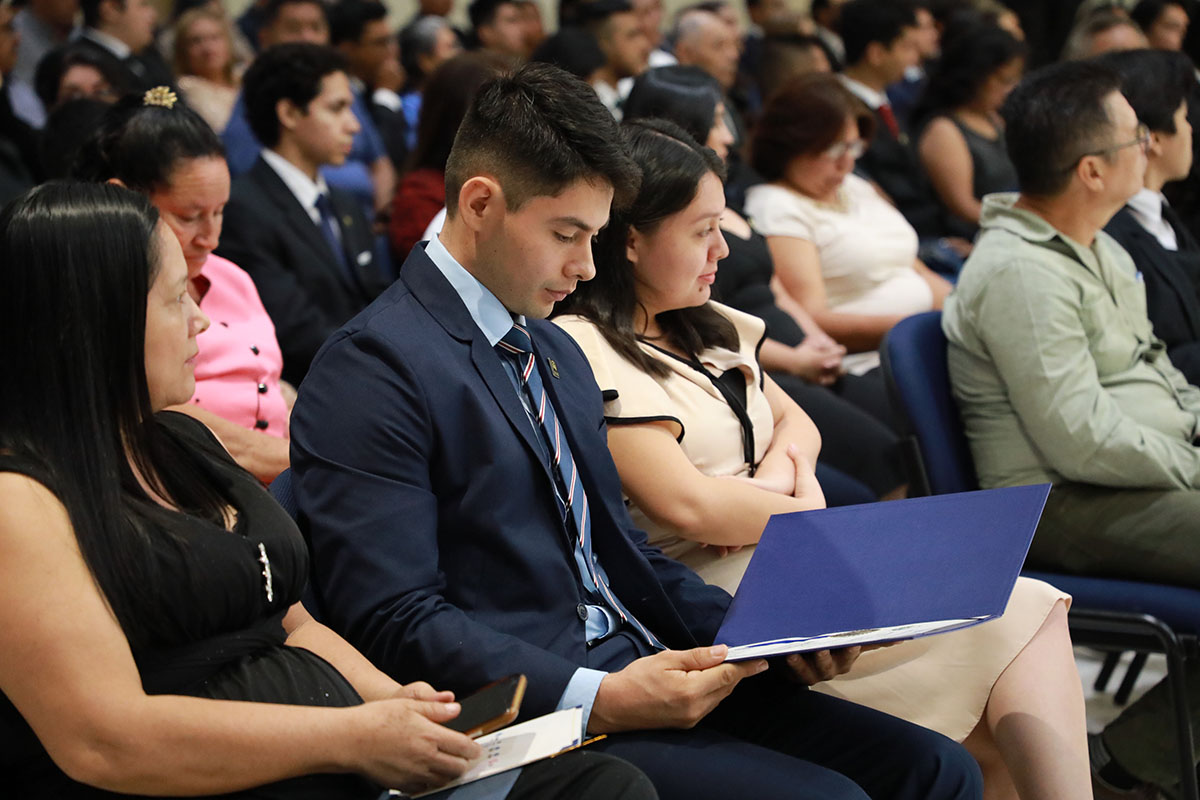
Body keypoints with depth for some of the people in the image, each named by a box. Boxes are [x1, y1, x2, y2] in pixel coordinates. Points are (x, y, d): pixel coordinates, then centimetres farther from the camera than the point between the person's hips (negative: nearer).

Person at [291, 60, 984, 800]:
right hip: (535, 714, -9)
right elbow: (396, 622, -16)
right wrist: (599, 701, -24)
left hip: (638, 670, 9)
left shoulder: (558, 354, 20)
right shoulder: (374, 368, -9)